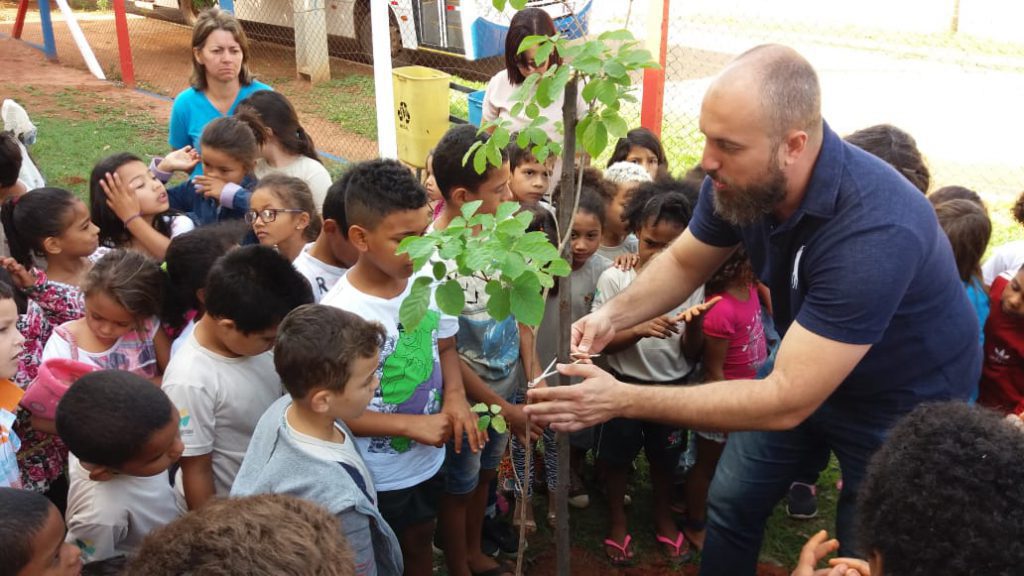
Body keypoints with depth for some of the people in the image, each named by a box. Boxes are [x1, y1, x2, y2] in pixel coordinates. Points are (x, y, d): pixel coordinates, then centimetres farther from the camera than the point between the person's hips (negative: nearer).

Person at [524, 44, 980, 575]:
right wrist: (612, 316, -22)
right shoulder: (738, 180, -21)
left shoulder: (875, 231, -42)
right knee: (731, 503, 14)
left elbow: (787, 401, -40)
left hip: (901, 401, -5)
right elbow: (683, 263, -1)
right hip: (803, 366, 6)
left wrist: (621, 400, -40)